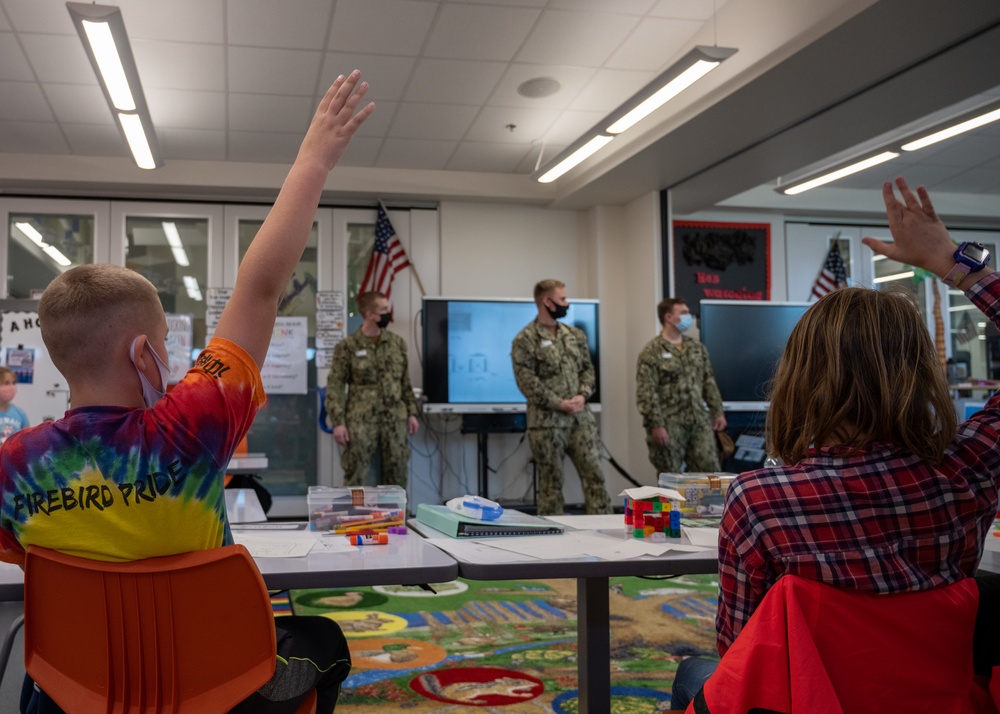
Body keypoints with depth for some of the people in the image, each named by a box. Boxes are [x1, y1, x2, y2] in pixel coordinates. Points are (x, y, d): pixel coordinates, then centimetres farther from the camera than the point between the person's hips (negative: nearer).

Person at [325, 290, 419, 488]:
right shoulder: (347, 347, -2)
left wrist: (412, 413, 9)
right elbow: (335, 387, -5)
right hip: (361, 421, -4)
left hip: (395, 420, 4)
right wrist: (338, 422, -12)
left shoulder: (397, 343, 10)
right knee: (355, 476, -2)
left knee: (397, 475, 8)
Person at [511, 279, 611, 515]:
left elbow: (588, 368, 13)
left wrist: (583, 395, -7)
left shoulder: (575, 334, 13)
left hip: (580, 418, 5)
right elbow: (527, 381, -14)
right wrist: (559, 404, -17)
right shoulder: (525, 339, -7)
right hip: (546, 422, -5)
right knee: (551, 481, 3)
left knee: (593, 474, 4)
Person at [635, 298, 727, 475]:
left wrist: (717, 412, 11)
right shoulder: (652, 352, -8)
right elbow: (646, 393, -13)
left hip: (699, 422, 6)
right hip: (669, 425, -6)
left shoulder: (697, 348, 13)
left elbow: (709, 382, 17)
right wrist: (656, 424, -18)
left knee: (709, 470, 5)